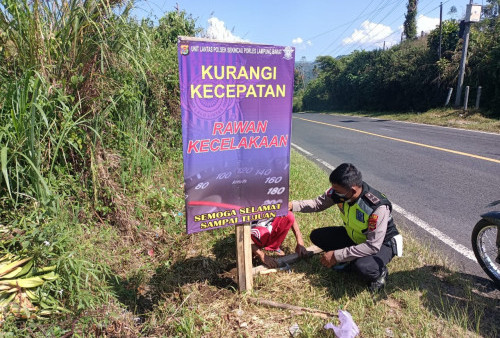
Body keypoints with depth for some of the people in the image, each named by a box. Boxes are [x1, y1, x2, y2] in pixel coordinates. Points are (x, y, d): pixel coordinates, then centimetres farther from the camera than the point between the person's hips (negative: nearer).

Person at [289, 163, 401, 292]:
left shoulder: (378, 207, -37)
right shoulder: (339, 191, -20)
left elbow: (373, 246, -35)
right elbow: (318, 203, -3)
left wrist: (337, 256, -33)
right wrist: (293, 205, -19)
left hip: (381, 244, -6)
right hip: (354, 236, 6)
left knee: (361, 266, -36)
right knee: (316, 236, -7)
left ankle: (380, 272, -1)